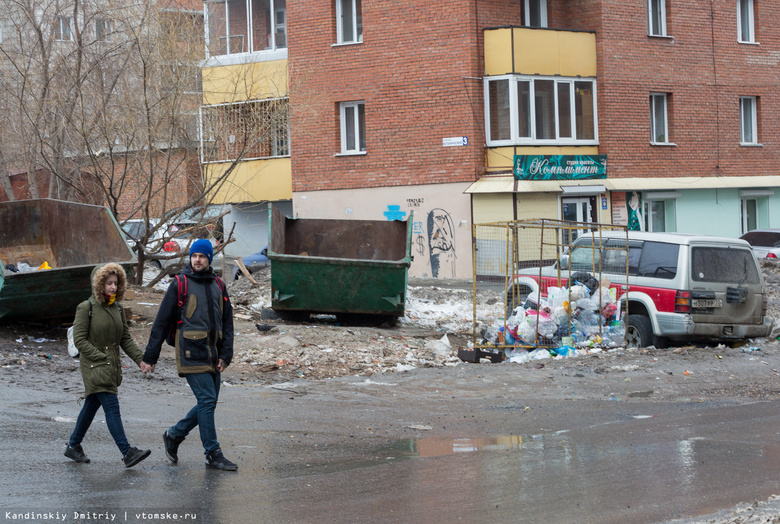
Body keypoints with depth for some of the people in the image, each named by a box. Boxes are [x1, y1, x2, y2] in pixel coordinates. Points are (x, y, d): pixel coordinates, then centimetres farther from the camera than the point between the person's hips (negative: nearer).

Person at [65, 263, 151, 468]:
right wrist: (102, 358, -16)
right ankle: (127, 453, -19)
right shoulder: (86, 308, -8)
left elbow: (126, 339, 12)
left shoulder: (117, 309, 11)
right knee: (112, 407, -14)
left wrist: (141, 359, -1)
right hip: (94, 367, -7)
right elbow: (79, 339, -11)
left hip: (111, 367, 7)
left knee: (91, 406, 15)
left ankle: (73, 446, 29)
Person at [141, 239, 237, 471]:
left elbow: (227, 322, 16)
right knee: (207, 400, -10)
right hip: (191, 353, -6)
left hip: (212, 355, 6)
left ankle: (174, 435, 28)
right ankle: (213, 454, -4)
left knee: (208, 403, 9)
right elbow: (162, 322, 0)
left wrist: (225, 355, 4)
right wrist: (150, 356, -1)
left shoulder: (218, 286, 13)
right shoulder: (180, 285, -2)